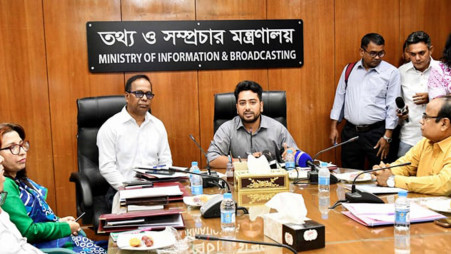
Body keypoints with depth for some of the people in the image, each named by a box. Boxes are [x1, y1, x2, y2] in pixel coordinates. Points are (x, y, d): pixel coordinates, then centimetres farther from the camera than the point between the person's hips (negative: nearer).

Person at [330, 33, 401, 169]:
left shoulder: (391, 72, -2)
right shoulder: (349, 70, 8)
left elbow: (393, 106, -3)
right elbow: (339, 97, 12)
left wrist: (387, 136, -7)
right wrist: (334, 127, 8)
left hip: (376, 133, -3)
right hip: (350, 132, 3)